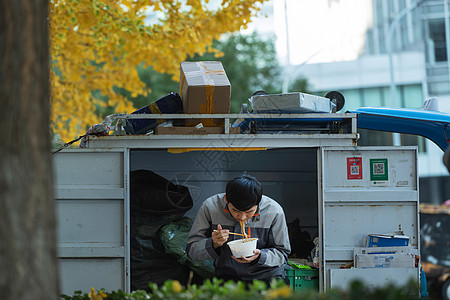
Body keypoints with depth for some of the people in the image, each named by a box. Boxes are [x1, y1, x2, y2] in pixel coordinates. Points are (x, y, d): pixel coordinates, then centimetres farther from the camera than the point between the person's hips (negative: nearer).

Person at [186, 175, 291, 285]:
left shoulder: (274, 212, -11)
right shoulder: (209, 207, -13)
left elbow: (282, 252, 0)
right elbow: (191, 250, -7)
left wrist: (259, 256, -22)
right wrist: (213, 244, -27)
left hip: (266, 275, -1)